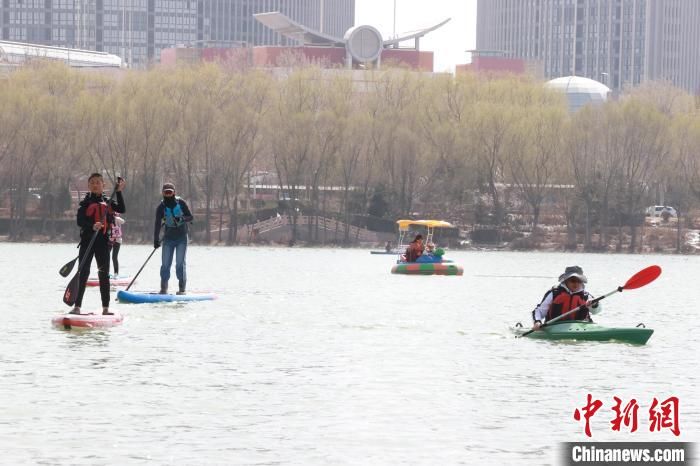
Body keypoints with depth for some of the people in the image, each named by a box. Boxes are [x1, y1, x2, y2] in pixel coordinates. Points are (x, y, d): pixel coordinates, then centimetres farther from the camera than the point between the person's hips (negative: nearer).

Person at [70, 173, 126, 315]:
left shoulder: (108, 202, 10)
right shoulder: (85, 203, 2)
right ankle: (77, 306, -2)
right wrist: (92, 226, -26)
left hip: (103, 241, 2)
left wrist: (118, 192, -9)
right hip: (87, 241, -2)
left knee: (104, 274, 3)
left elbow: (122, 210, -4)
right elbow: (79, 221, -9)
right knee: (83, 273, -3)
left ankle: (106, 308, 5)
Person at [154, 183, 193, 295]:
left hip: (181, 238, -2)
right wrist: (156, 240, -13)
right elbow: (157, 224, -5)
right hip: (168, 238, 2)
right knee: (165, 264, -2)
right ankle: (163, 289, 6)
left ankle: (182, 289, -1)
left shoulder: (181, 203, -5)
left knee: (180, 264, -6)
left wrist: (181, 219, -24)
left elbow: (191, 217, -3)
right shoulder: (161, 207, -3)